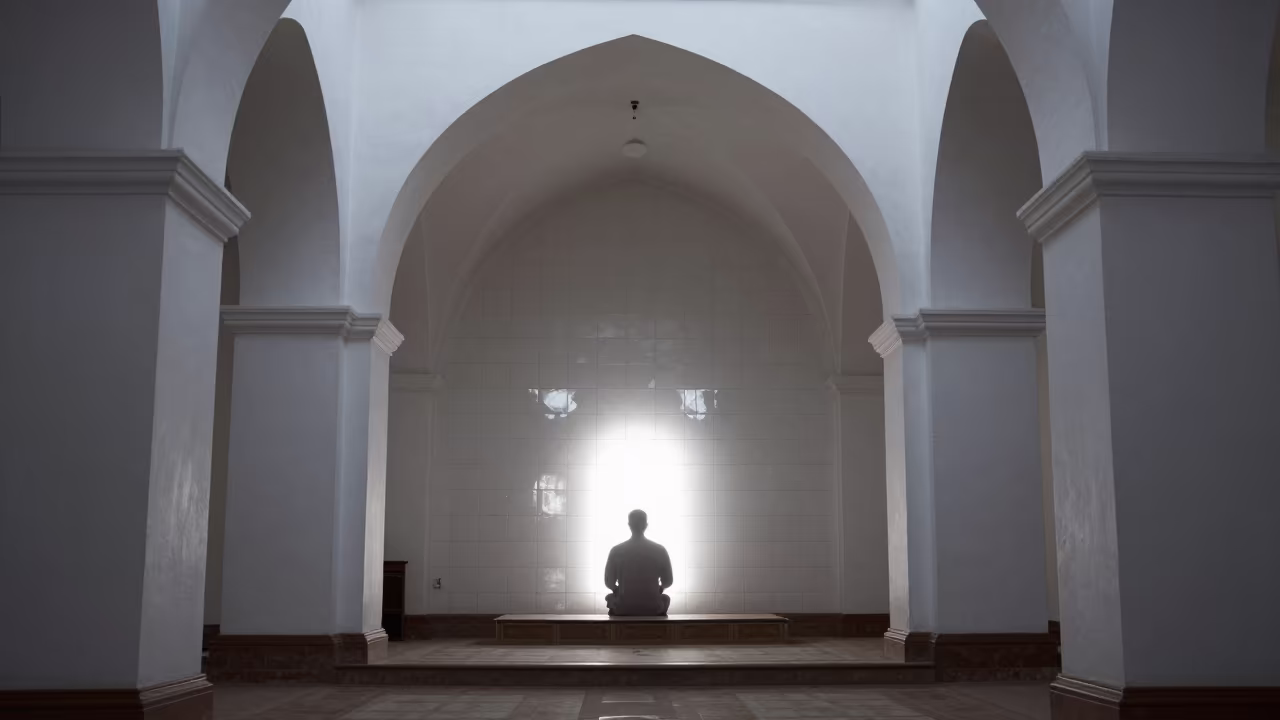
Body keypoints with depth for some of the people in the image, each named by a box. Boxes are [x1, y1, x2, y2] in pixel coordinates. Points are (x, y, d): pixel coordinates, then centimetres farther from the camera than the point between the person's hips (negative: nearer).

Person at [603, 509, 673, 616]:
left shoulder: (616, 551, -5)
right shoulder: (660, 550, -4)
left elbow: (609, 583, 2)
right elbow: (668, 582, 3)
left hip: (623, 609, 0)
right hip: (653, 609, 0)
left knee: (609, 597, 33)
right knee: (665, 598, 33)